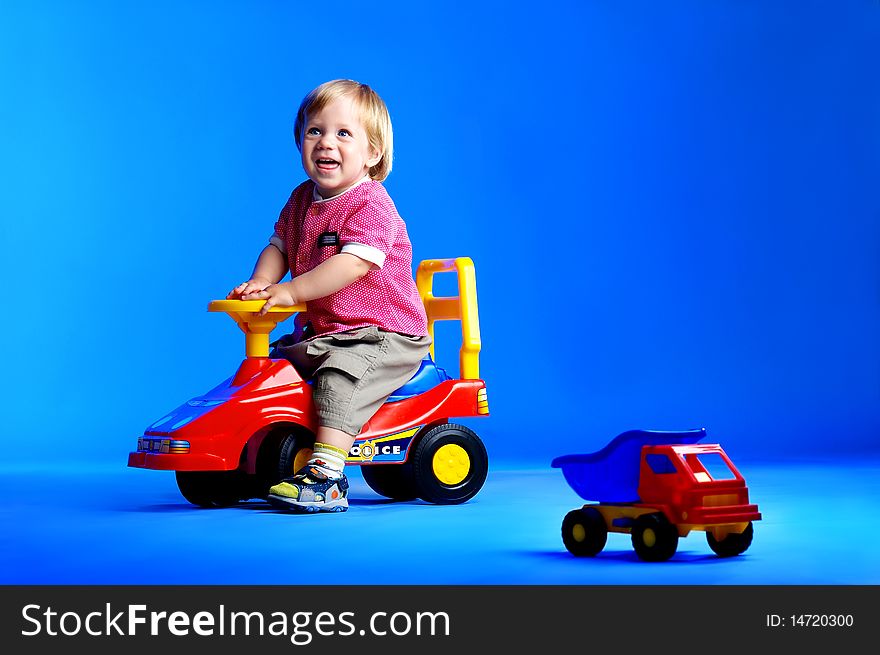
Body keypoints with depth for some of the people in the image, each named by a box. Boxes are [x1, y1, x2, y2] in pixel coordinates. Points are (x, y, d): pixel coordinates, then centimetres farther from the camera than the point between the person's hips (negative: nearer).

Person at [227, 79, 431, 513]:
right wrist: (260, 283, -9)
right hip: (319, 332, 9)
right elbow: (279, 246, 13)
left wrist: (290, 290, -35)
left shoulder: (372, 205, -17)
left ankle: (326, 476, -36)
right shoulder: (302, 200, 10)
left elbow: (352, 264, -30)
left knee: (339, 375, -32)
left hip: (385, 335, -9)